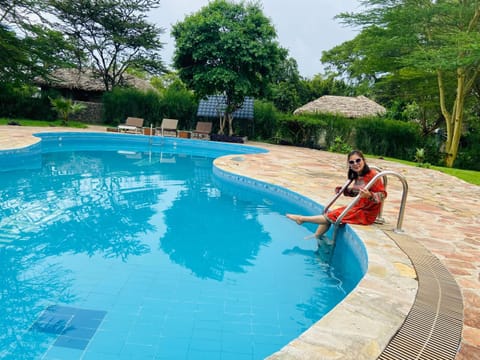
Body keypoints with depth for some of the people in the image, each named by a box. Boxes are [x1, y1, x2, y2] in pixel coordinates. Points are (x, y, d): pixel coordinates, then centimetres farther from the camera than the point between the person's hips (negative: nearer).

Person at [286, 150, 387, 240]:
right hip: (358, 208, 8)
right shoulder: (357, 176, 5)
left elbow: (382, 195, -19)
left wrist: (369, 195, -38)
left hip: (366, 213, -8)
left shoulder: (372, 175, -20)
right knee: (330, 213, 1)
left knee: (331, 217, -7)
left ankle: (302, 218, 7)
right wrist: (343, 190, 8)